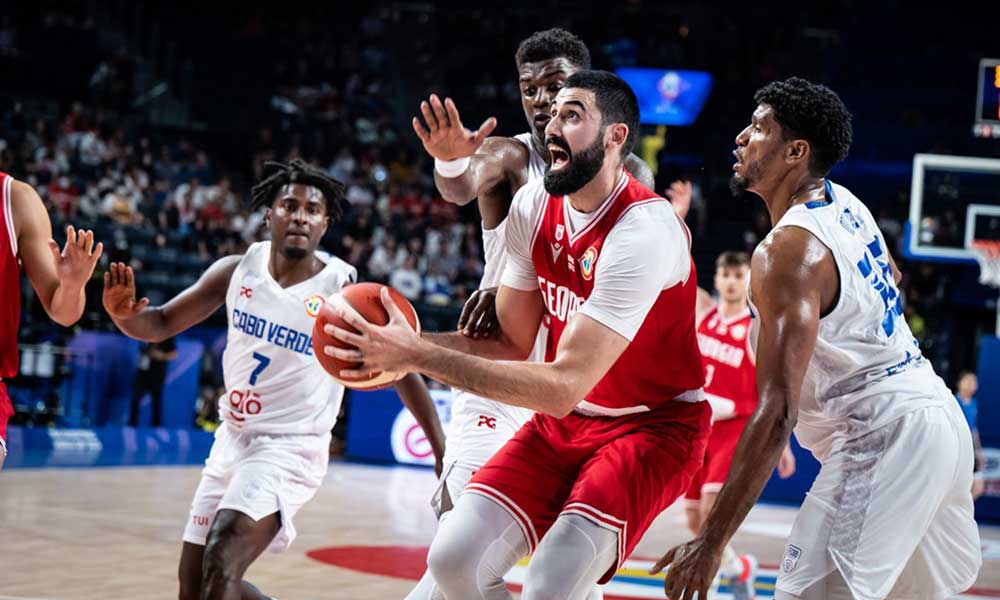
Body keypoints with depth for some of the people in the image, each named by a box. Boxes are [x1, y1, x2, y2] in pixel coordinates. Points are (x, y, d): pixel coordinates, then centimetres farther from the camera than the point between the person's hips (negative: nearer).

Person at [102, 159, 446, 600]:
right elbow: (160, 324, 2)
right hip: (233, 439, 6)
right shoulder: (237, 270, -3)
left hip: (291, 448, -6)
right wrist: (124, 312, -21)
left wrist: (442, 453, -12)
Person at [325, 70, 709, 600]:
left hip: (653, 427, -7)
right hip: (564, 420, 7)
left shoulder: (644, 231, -27)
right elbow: (511, 344, 3)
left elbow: (562, 387, -31)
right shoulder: (533, 206, -3)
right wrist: (403, 348, -15)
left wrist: (418, 355, -32)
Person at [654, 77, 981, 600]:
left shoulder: (788, 250, -19)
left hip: (881, 436, -10)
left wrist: (711, 541, -26)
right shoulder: (844, 202, 8)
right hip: (940, 419, 10)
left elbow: (775, 413, -26)